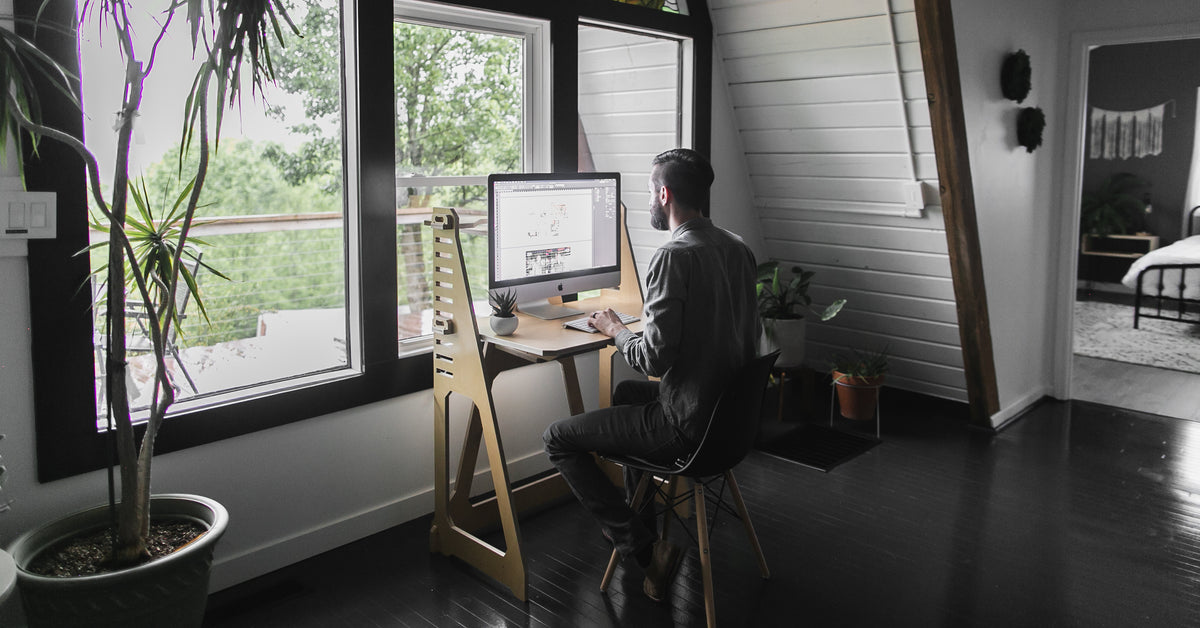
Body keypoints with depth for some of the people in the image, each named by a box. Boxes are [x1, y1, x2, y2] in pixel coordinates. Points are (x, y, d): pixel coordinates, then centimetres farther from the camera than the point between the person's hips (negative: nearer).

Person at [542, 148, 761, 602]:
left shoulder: (674, 257, -22)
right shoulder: (738, 249, 5)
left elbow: (654, 358, -25)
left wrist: (615, 330, -4)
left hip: (687, 427, -9)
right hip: (730, 414, 9)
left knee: (557, 438, 2)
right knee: (627, 391, 34)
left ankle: (642, 547, 1)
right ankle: (641, 517, 41)